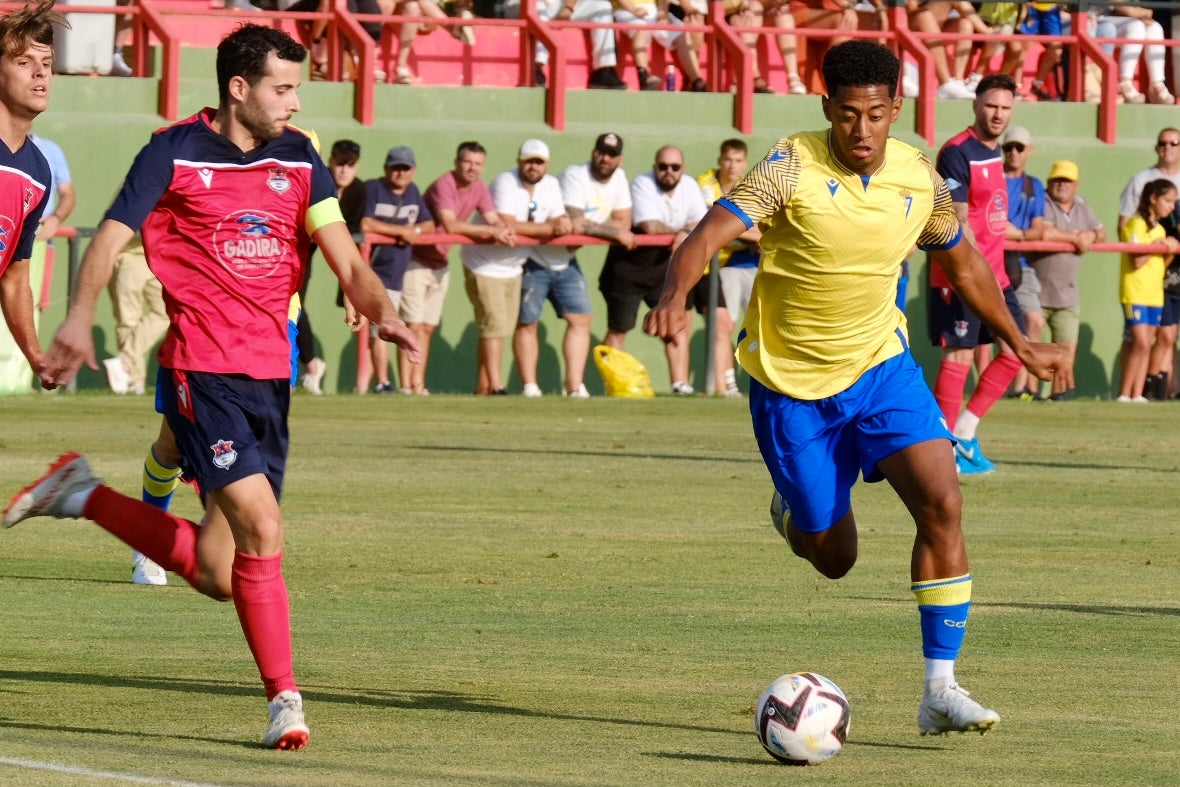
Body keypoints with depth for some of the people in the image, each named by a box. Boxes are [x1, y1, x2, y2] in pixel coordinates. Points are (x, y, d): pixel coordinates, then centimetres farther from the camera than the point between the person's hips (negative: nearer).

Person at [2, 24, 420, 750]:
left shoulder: (299, 160, 10)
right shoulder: (174, 154, -4)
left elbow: (348, 263, 6)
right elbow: (112, 239, -8)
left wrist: (383, 311, -15)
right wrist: (80, 319, -26)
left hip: (270, 376, 6)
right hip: (201, 371, -6)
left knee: (216, 572, 6)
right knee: (262, 527, -18)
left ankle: (80, 495, 25)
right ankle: (285, 700, -6)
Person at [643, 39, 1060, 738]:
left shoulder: (919, 176, -5)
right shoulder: (791, 169, -19)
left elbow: (962, 259, 14)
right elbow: (711, 233, -30)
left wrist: (1020, 343, 23)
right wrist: (676, 296, -51)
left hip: (879, 365, 3)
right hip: (790, 380, -3)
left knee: (942, 500, -20)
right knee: (833, 559, 5)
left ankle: (941, 691, -16)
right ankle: (796, 514, 45)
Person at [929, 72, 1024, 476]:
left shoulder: (994, 152, 14)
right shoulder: (957, 153, -13)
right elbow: (958, 222, -18)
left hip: (994, 274, 9)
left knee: (1016, 351, 5)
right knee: (959, 356, -6)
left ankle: (964, 432, 13)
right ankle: (946, 447, 1)